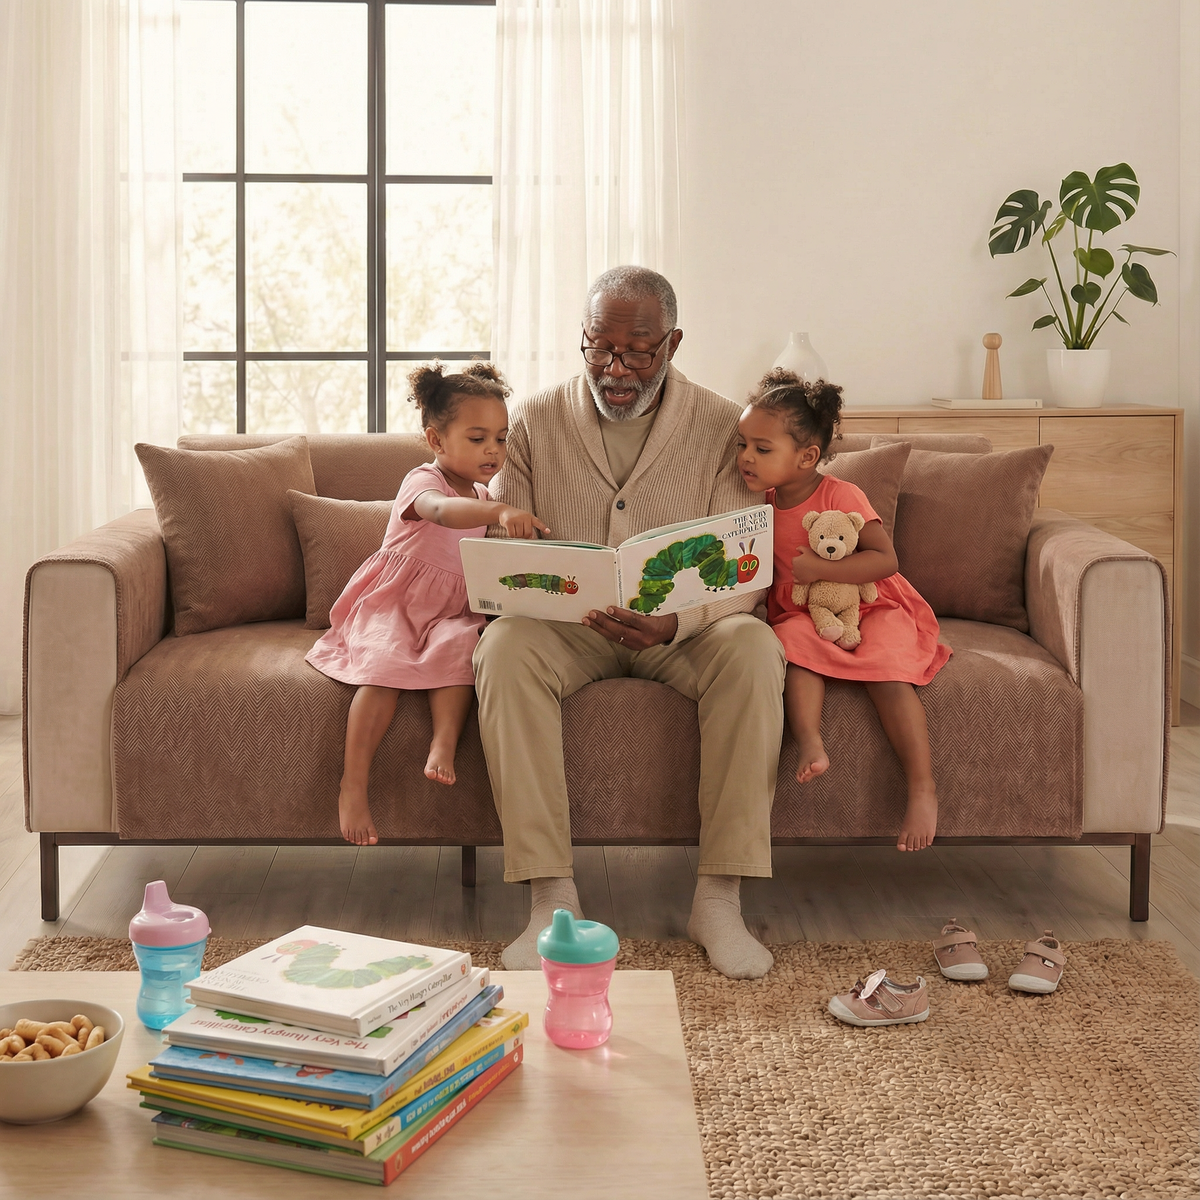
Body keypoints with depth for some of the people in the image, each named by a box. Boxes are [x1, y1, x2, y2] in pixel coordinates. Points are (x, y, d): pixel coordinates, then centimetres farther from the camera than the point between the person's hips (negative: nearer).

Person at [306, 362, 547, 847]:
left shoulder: (481, 494, 15)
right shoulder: (423, 481, -11)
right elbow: (440, 510, -39)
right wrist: (499, 511, -56)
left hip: (448, 610, 5)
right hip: (392, 604, -5)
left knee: (461, 645, -30)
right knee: (387, 666, -31)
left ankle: (443, 746, -40)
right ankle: (353, 785, -30)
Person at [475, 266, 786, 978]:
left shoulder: (721, 427, -3)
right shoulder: (538, 421, 3)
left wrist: (677, 620, -31)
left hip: (684, 629, -1)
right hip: (565, 626, 1)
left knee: (753, 649, -33)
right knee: (505, 647, -32)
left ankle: (720, 899, -27)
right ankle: (552, 898, -31)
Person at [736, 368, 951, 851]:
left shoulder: (840, 496, -15)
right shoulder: (763, 503, 2)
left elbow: (886, 559, -21)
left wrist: (818, 568, -27)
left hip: (871, 607, -4)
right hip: (804, 612, 4)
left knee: (887, 671, -28)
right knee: (794, 641, -30)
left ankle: (923, 789, -26)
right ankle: (809, 744, -44)